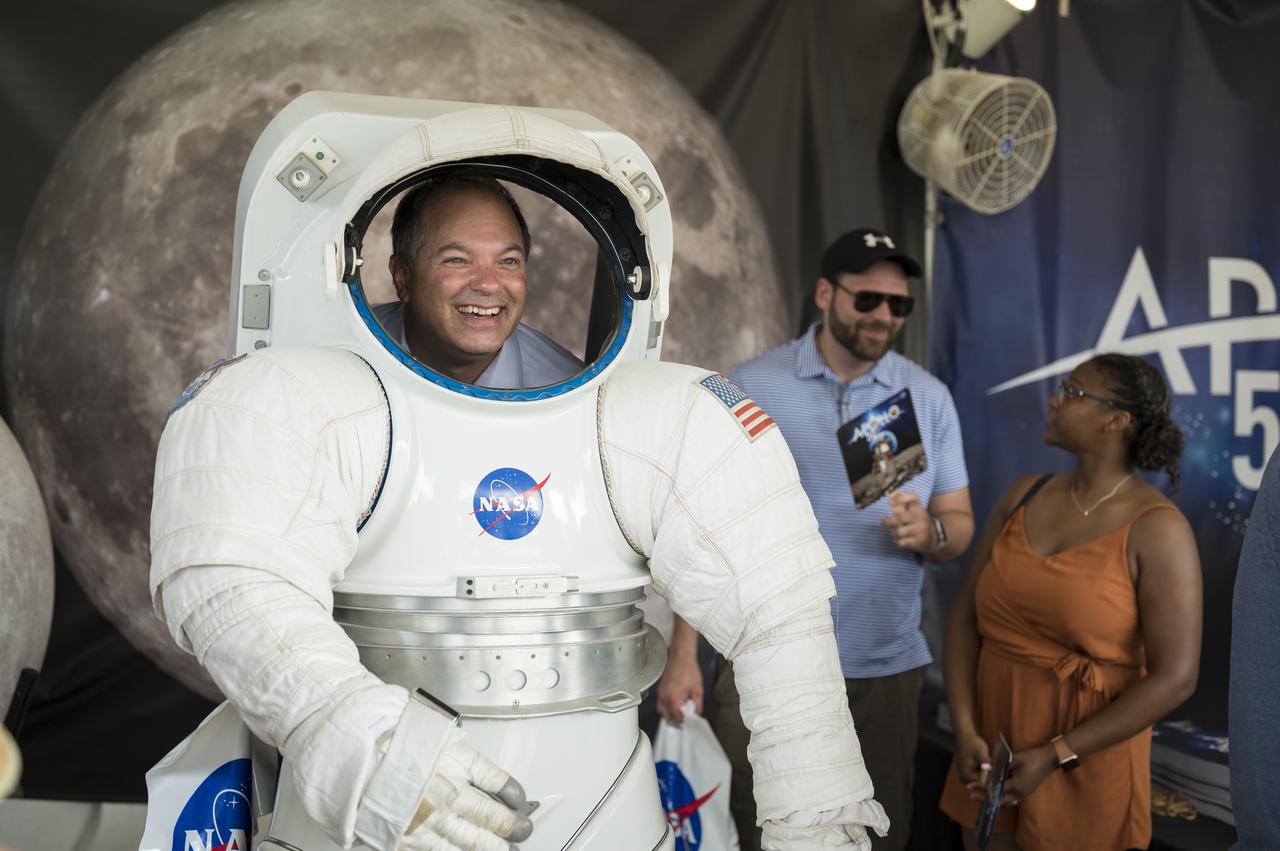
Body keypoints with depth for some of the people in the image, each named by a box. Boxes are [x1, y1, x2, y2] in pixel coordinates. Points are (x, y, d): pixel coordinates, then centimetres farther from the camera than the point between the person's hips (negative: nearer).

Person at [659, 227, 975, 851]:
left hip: (886, 667, 3)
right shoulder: (748, 390, -6)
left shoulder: (930, 398, 2)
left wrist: (930, 532, -19)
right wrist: (683, 653, -12)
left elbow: (959, 525, 5)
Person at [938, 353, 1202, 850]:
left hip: (1086, 768, -4)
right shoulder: (1023, 497, 1)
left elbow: (1175, 679, -15)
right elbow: (966, 613, 1)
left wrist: (1054, 755, -16)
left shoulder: (1157, 530, -13)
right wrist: (965, 729, -10)